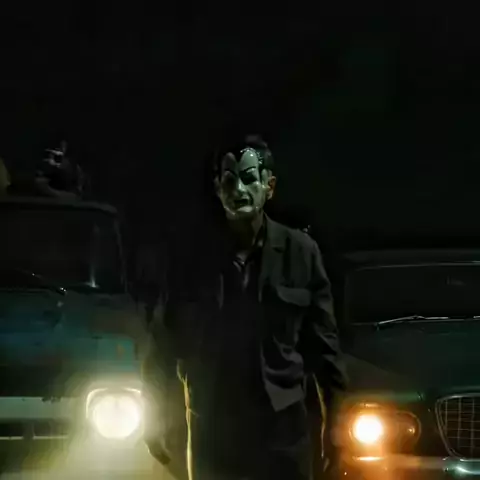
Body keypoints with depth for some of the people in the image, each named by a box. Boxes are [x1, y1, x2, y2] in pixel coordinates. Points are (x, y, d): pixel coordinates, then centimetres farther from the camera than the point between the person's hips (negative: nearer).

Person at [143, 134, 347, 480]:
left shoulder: (300, 252, -2)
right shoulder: (195, 258, -2)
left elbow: (322, 339, 2)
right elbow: (167, 342, 5)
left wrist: (333, 421, 1)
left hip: (281, 427, -1)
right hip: (212, 429, 1)